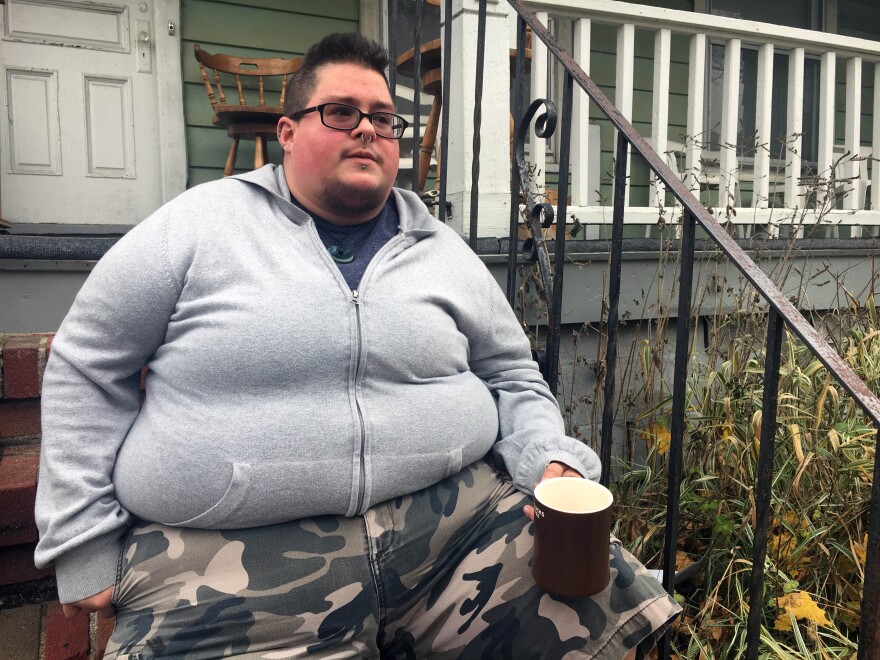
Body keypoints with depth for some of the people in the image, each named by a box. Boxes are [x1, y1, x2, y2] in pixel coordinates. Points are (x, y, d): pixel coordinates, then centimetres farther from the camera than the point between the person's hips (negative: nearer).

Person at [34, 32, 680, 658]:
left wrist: (553, 463, -3)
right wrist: (84, 543, 5)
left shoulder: (445, 253, 11)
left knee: (600, 603, -11)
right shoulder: (199, 224, 3)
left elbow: (513, 379, 18)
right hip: (232, 542, -1)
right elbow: (88, 367, 7)